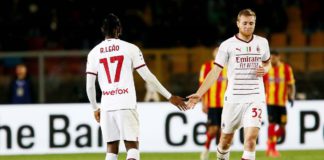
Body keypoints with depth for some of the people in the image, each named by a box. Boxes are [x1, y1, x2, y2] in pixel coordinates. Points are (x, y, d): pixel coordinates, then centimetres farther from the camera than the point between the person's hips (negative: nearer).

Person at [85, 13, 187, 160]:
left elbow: (90, 86, 6)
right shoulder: (130, 48, 1)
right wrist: (170, 97, 7)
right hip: (127, 104, -3)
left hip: (107, 107, 3)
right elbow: (148, 77, 0)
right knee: (132, 147, -1)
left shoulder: (94, 53, 8)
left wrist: (95, 108, 22)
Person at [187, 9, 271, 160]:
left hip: (255, 98, 0)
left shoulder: (262, 43, 7)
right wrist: (199, 94, -15)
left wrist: (265, 69, 0)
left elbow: (267, 63, 25)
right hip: (233, 98, 0)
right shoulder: (227, 45, -3)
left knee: (251, 138, -16)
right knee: (226, 140, 9)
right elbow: (215, 71, -5)